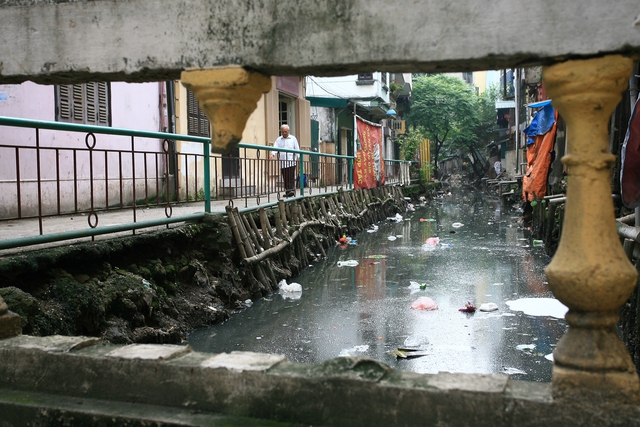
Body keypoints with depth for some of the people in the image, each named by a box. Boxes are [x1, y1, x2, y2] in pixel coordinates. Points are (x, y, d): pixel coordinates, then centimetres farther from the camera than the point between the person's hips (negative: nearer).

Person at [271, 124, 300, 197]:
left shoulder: (293, 138, 9)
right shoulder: (279, 139, 14)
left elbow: (297, 149, 6)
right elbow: (275, 147, 0)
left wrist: (298, 157, -5)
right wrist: (272, 154, -19)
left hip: (291, 161, -3)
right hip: (282, 161, 3)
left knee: (291, 176, -13)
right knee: (285, 177, 4)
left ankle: (292, 190, -16)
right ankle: (287, 191, 10)